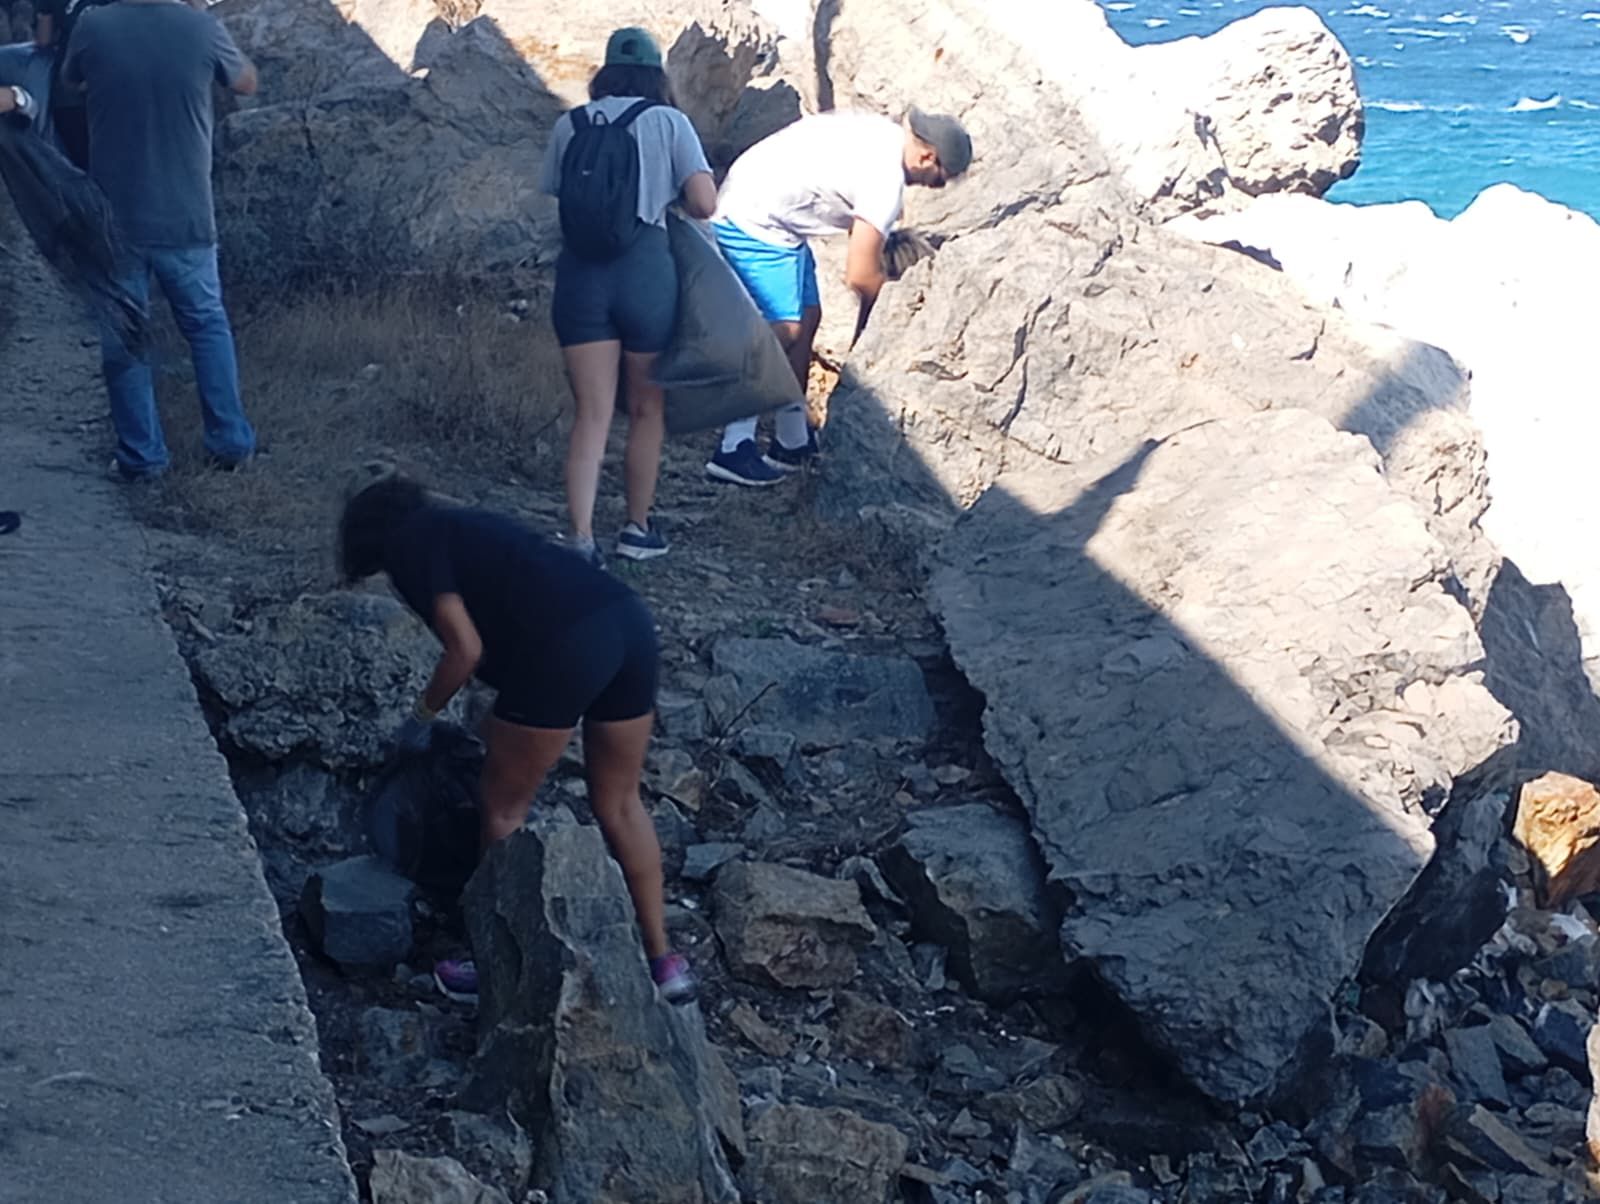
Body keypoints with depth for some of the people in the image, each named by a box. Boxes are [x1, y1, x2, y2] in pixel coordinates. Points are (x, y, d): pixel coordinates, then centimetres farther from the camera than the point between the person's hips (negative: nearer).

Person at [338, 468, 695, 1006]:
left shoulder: (409, 546, 7)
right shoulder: (462, 528, 32)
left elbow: (466, 649, -3)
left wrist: (422, 715, 14)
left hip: (565, 650, -8)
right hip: (630, 622, 8)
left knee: (504, 809, 12)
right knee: (619, 804, 21)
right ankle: (664, 962, 26)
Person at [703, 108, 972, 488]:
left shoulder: (881, 133, 9)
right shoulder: (886, 178, -20)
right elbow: (860, 275, -14)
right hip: (755, 225, -11)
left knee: (807, 316, 13)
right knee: (783, 328, -14)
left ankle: (793, 441, 20)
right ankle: (734, 450, -15)